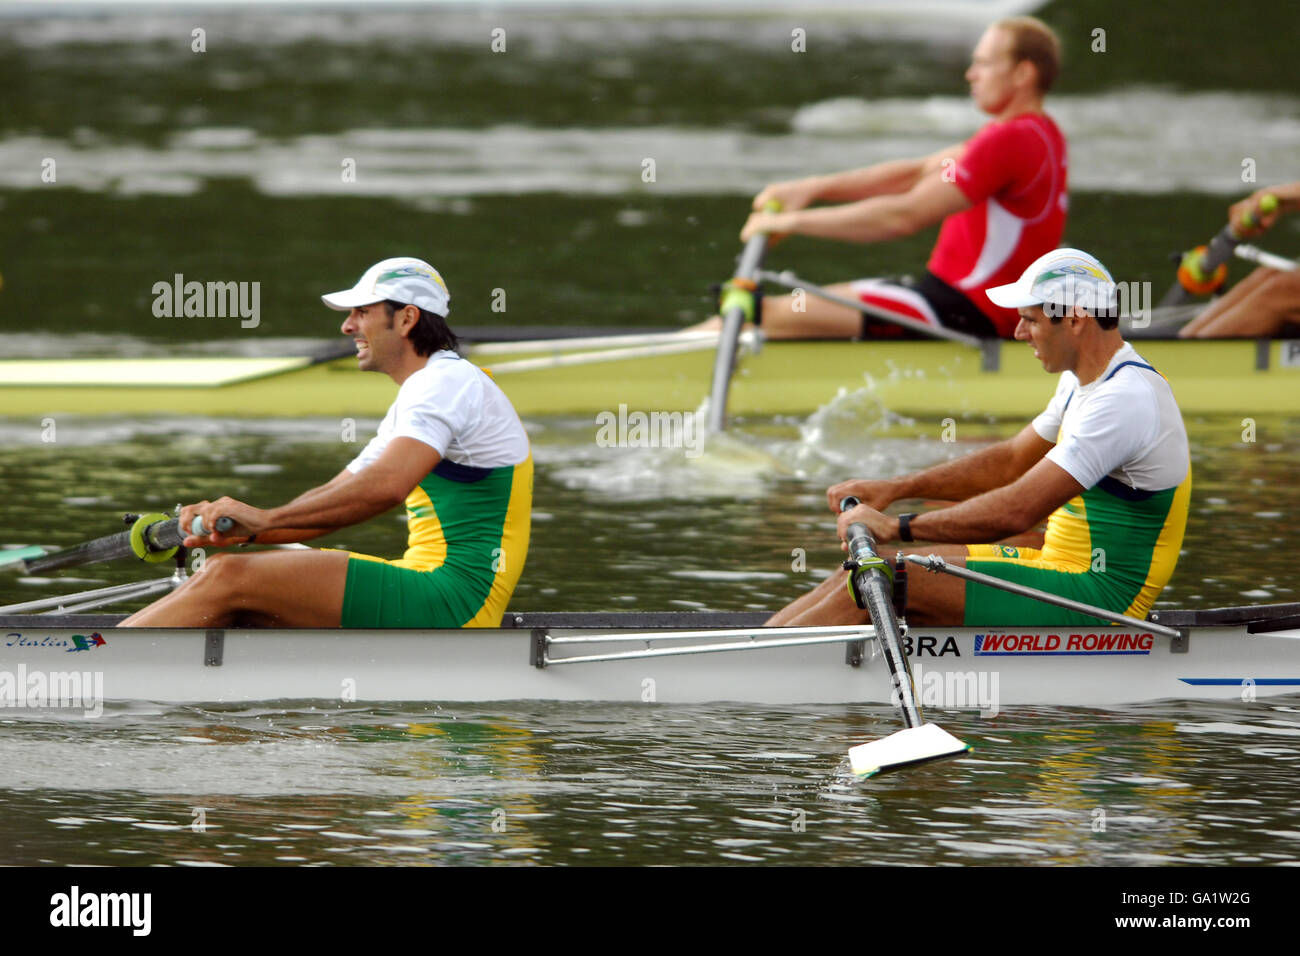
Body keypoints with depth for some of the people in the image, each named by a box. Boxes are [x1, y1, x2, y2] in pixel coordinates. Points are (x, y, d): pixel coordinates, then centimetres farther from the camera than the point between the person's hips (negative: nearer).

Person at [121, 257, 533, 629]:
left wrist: (264, 518, -22)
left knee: (228, 579, -14)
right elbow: (333, 499, 23)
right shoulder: (411, 404, 24)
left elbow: (386, 486, -26)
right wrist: (243, 530, 5)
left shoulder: (448, 383, -11)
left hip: (452, 604, -10)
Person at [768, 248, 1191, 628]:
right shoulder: (1084, 381, 12)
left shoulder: (1123, 400, -22)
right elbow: (1010, 462, 22)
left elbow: (1016, 510, -28)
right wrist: (895, 488, 11)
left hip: (1095, 600, -10)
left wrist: (896, 527, -21)